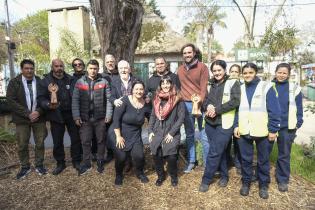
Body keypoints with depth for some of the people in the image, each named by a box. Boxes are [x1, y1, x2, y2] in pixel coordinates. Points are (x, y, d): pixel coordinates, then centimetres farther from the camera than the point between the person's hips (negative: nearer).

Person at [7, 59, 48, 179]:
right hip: (22, 119, -1)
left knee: (40, 143, 8)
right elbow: (11, 101, -8)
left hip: (39, 118, 1)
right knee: (22, 145, 8)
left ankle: (39, 165, 25)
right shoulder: (14, 82, -1)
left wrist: (38, 112, -15)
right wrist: (28, 114, -16)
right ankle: (25, 167, 27)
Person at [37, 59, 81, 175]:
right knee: (57, 141, 9)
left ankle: (76, 161, 25)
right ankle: (60, 163, 28)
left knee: (76, 139, 7)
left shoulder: (71, 79, 5)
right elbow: (40, 98, -4)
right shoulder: (45, 81, 1)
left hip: (72, 114, 1)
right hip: (56, 116, 0)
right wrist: (48, 105, -24)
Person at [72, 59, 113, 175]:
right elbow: (75, 100, 0)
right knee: (85, 141, 9)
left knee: (101, 140, 11)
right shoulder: (80, 82, 3)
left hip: (100, 118, 0)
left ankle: (100, 162, 29)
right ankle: (86, 163, 26)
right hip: (85, 118, 1)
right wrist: (76, 116, -6)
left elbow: (108, 99, 0)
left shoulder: (104, 82, 1)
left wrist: (108, 115, -6)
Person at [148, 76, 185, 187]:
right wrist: (150, 131, 3)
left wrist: (171, 133, -12)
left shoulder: (177, 99, -5)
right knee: (156, 156, -6)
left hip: (172, 134, -3)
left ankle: (173, 176, 18)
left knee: (171, 157, -15)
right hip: (157, 133, 4)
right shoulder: (157, 98, 10)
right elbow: (153, 116, 13)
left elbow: (181, 117, -8)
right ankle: (160, 175, 24)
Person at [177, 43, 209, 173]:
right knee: (189, 135, 12)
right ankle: (191, 161, 25)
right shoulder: (180, 69, 13)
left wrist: (199, 103, -19)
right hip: (186, 105, 4)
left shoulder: (202, 67, -1)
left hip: (200, 104, -4)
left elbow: (204, 87, -8)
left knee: (204, 136, -1)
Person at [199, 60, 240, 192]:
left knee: (214, 152, -3)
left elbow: (235, 102, -14)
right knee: (220, 151, 16)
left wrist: (216, 110, -17)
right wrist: (208, 106, -11)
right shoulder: (210, 84, 13)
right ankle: (224, 175, 34)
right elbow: (204, 99, 12)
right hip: (210, 122, 5)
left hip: (224, 123, -5)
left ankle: (206, 179, 12)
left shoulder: (233, 83, -3)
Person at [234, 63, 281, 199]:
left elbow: (274, 110, -6)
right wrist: (236, 125, 2)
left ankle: (263, 185, 30)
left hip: (262, 131, -3)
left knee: (263, 160, 13)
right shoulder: (240, 88, 9)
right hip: (244, 131, 3)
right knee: (245, 159, 12)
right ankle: (246, 182, 29)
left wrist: (273, 130, -9)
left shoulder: (266, 87, -5)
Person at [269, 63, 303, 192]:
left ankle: (282, 180, 26)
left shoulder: (294, 89, 1)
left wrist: (298, 124, -2)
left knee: (284, 155, 11)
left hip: (287, 128, 0)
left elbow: (299, 108, 5)